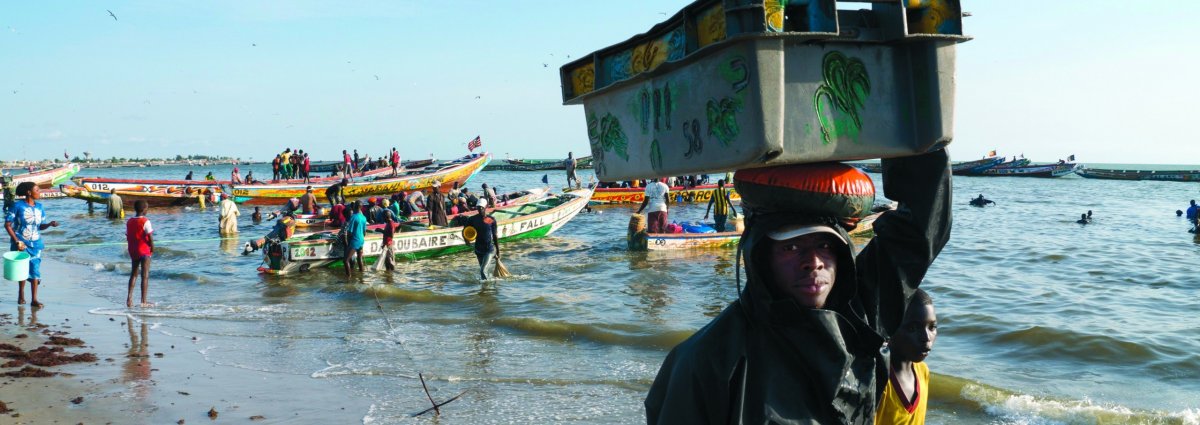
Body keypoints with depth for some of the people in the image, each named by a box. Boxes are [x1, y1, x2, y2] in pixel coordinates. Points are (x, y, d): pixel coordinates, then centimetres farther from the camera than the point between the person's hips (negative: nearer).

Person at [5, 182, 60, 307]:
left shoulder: (39, 207, 4)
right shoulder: (18, 206, -9)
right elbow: (7, 225, -8)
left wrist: (50, 224, -11)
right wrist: (17, 241, -14)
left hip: (35, 244, 3)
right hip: (21, 244, -3)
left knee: (35, 270, -2)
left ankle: (34, 299, 1)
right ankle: (21, 294, 28)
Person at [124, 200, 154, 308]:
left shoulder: (129, 222, 7)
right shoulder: (145, 221, -13)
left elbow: (127, 237, 9)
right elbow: (150, 237, -16)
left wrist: (131, 250, 16)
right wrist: (152, 248, -3)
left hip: (133, 251, 6)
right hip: (144, 250, -6)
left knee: (133, 274, 17)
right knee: (145, 276, -2)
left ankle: (129, 297, 7)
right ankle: (143, 302, -2)